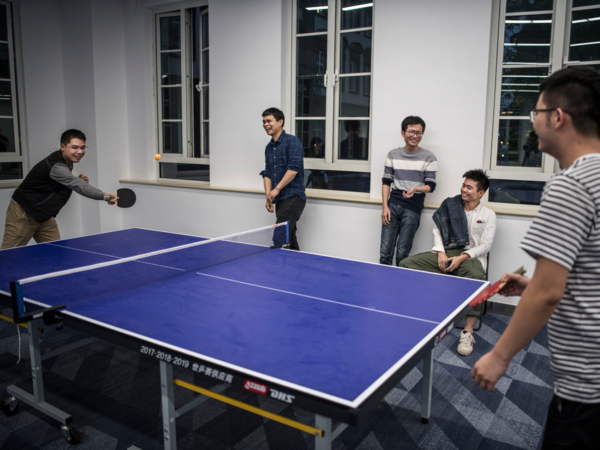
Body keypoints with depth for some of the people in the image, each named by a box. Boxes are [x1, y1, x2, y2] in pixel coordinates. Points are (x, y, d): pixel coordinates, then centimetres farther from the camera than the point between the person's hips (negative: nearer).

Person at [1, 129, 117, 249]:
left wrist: (79, 180, -6)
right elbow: (79, 186, -40)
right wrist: (104, 196, -53)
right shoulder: (56, 166, -29)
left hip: (44, 216, 9)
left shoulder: (67, 162, 2)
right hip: (23, 213, -9)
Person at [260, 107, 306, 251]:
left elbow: (294, 168, -17)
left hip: (293, 197, -8)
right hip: (280, 200, 8)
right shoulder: (269, 148, 18)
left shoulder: (292, 141, -7)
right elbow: (267, 173, 16)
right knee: (289, 239, 12)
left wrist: (277, 189, -17)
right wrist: (268, 196, 1)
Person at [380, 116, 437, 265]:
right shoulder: (393, 155, 10)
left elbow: (430, 186, 1)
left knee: (402, 254, -2)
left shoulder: (429, 157, 2)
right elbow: (386, 182, 10)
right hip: (392, 205, 3)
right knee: (385, 252, -1)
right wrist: (385, 206, 0)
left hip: (413, 209, -2)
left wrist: (416, 189, -21)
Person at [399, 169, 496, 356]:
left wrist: (462, 258, -16)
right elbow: (437, 230, 12)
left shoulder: (488, 215, 6)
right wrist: (440, 253, -5)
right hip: (445, 253, 4)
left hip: (470, 256, -3)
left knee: (476, 276, -41)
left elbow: (485, 245, -1)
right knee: (406, 263, -17)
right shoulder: (450, 205, 14)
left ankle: (468, 331, -35)